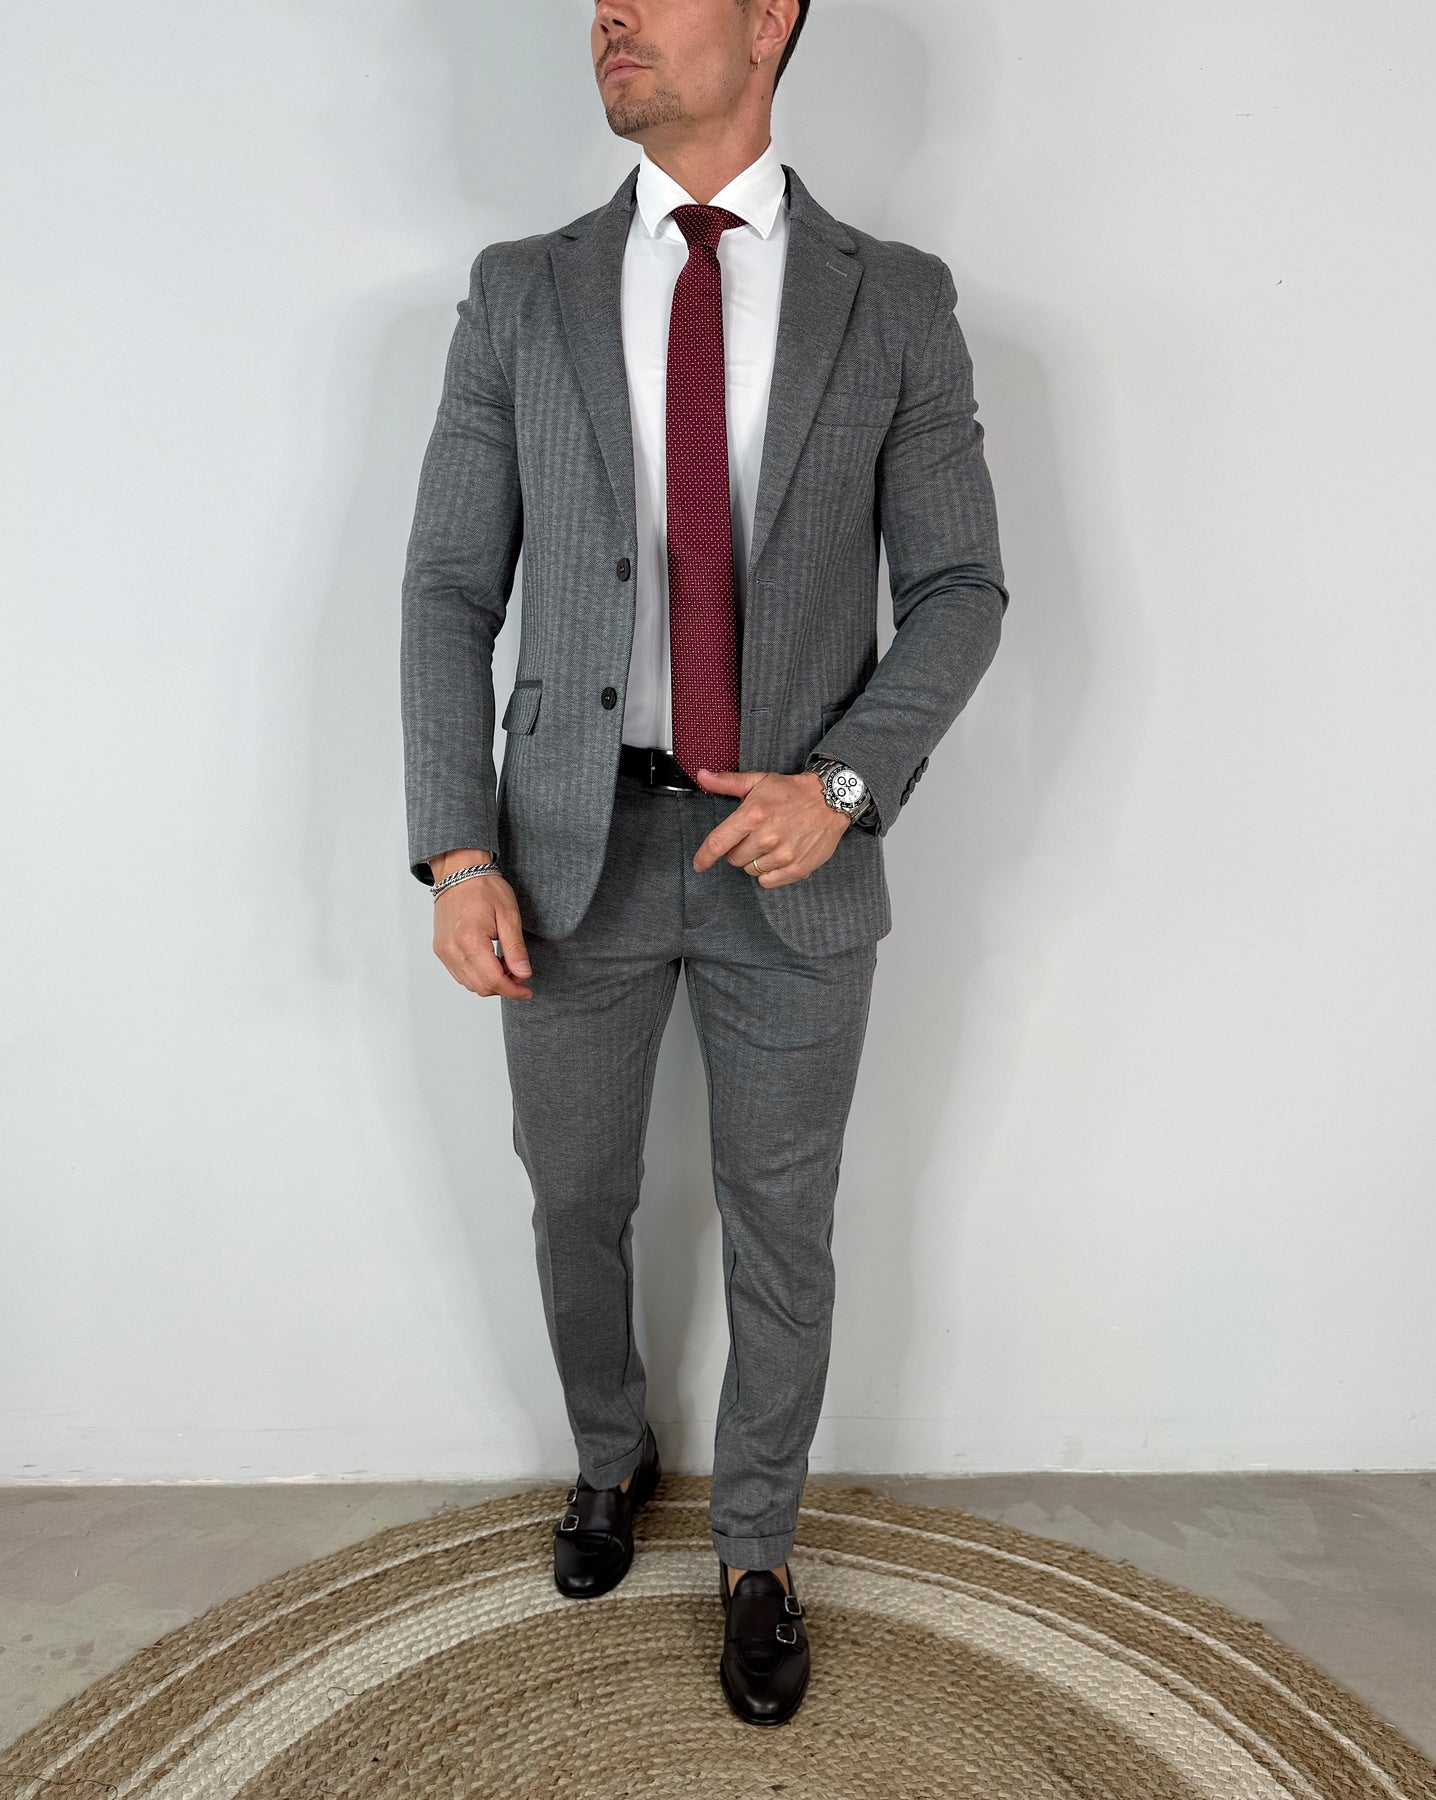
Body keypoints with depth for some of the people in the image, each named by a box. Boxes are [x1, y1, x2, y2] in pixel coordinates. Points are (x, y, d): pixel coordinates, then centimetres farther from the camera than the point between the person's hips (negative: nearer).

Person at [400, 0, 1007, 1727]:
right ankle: (610, 1457, 49)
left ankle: (754, 1551, 39)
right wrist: (457, 854, -9)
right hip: (574, 843, 2)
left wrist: (843, 780, -15)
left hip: (795, 846, 0)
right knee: (577, 1202, 17)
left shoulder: (896, 302, 2)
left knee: (781, 1233, 12)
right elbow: (451, 588, 1)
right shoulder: (519, 293, 4)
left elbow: (957, 588, 2)